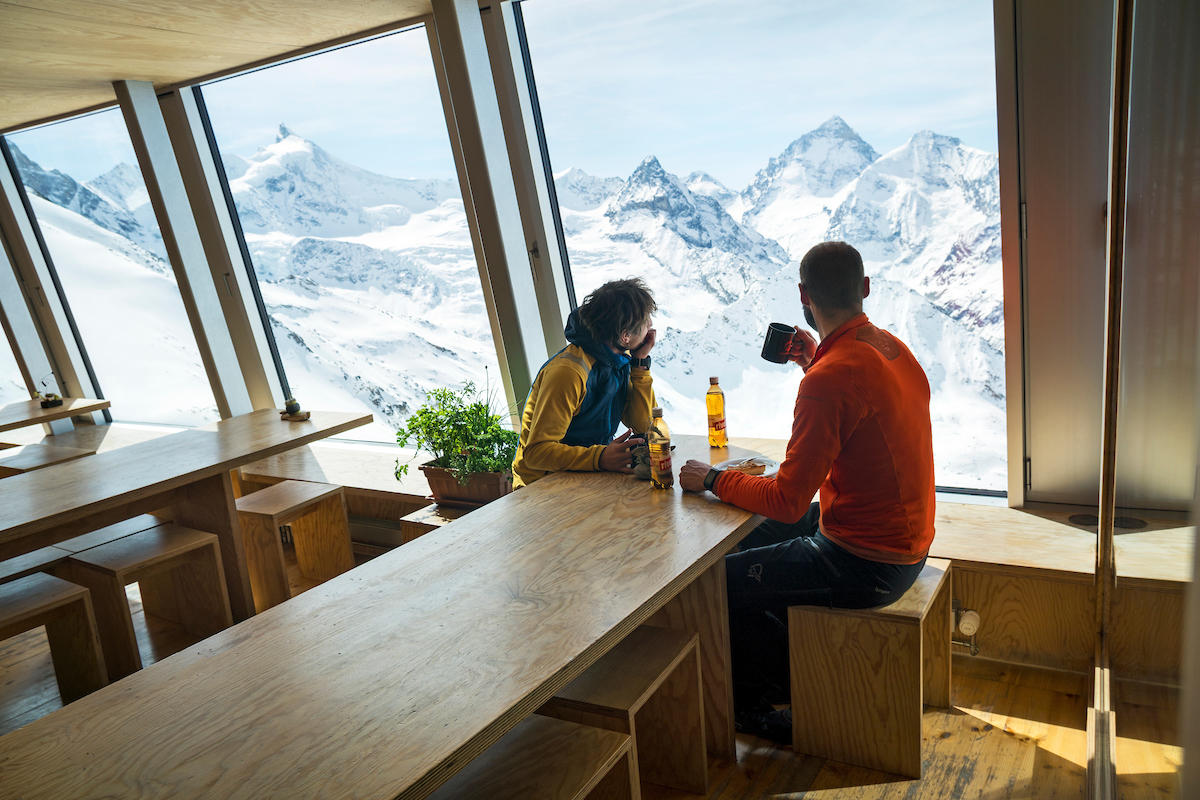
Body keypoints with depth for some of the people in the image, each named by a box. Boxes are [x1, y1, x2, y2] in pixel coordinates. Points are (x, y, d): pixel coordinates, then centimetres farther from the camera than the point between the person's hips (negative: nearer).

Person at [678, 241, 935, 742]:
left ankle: (757, 709, 26)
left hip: (865, 565, -10)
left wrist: (712, 480, -12)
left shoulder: (829, 379, -28)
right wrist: (814, 363, 17)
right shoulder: (891, 347, 2)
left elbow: (787, 501, -25)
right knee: (752, 539, 23)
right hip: (906, 543, 10)